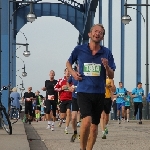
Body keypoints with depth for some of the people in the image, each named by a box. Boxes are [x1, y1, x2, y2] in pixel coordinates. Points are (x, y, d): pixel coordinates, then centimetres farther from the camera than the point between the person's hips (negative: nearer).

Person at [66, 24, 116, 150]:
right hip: (83, 92, -2)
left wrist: (107, 66, -16)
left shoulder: (106, 53, 1)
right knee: (87, 120, -22)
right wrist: (73, 73, 0)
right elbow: (68, 63, 19)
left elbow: (111, 76, 4)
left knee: (94, 125, 9)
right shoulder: (79, 50, 0)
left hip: (99, 93, 2)